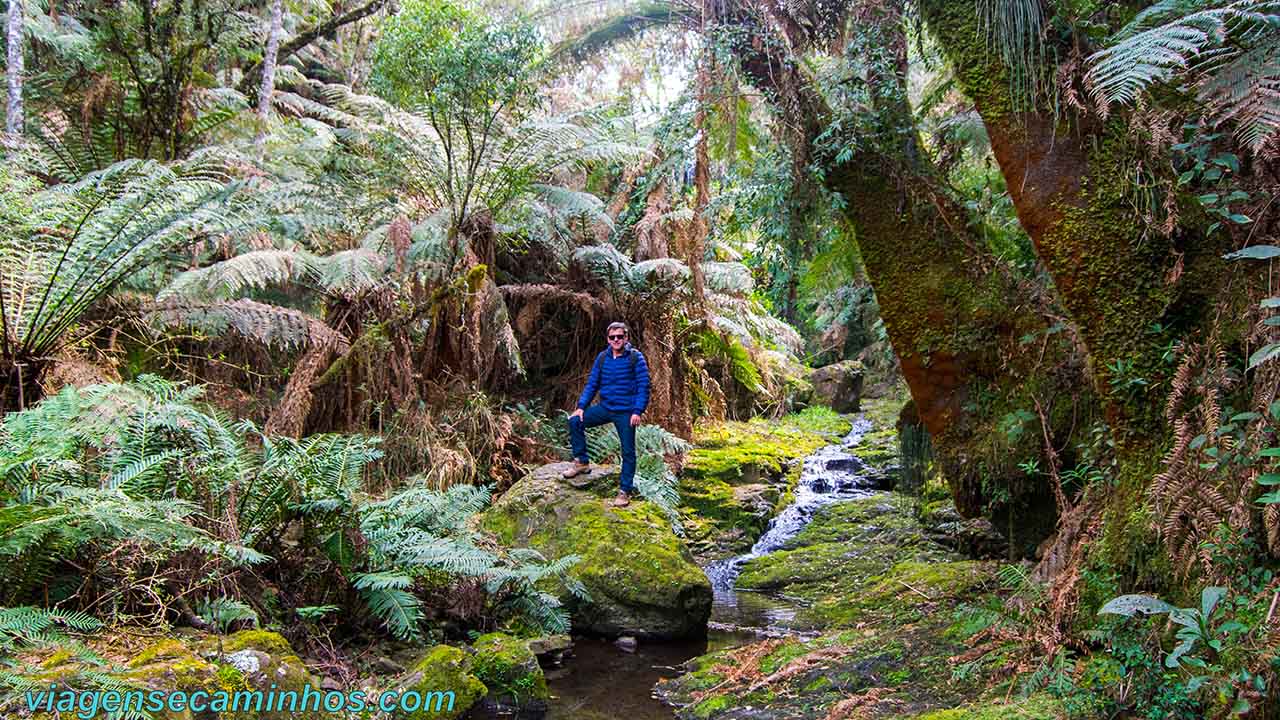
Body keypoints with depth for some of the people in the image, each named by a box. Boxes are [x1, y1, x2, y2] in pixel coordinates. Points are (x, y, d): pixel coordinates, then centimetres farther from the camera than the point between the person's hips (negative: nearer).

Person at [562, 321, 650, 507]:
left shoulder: (636, 358, -9)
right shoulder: (602, 358, 3)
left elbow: (643, 387, -10)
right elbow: (592, 384, 9)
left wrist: (637, 411, -18)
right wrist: (581, 406, -1)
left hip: (626, 412, -4)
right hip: (605, 408, 4)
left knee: (628, 452, 1)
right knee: (575, 421, -8)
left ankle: (625, 491, 13)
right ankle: (582, 461, 7)